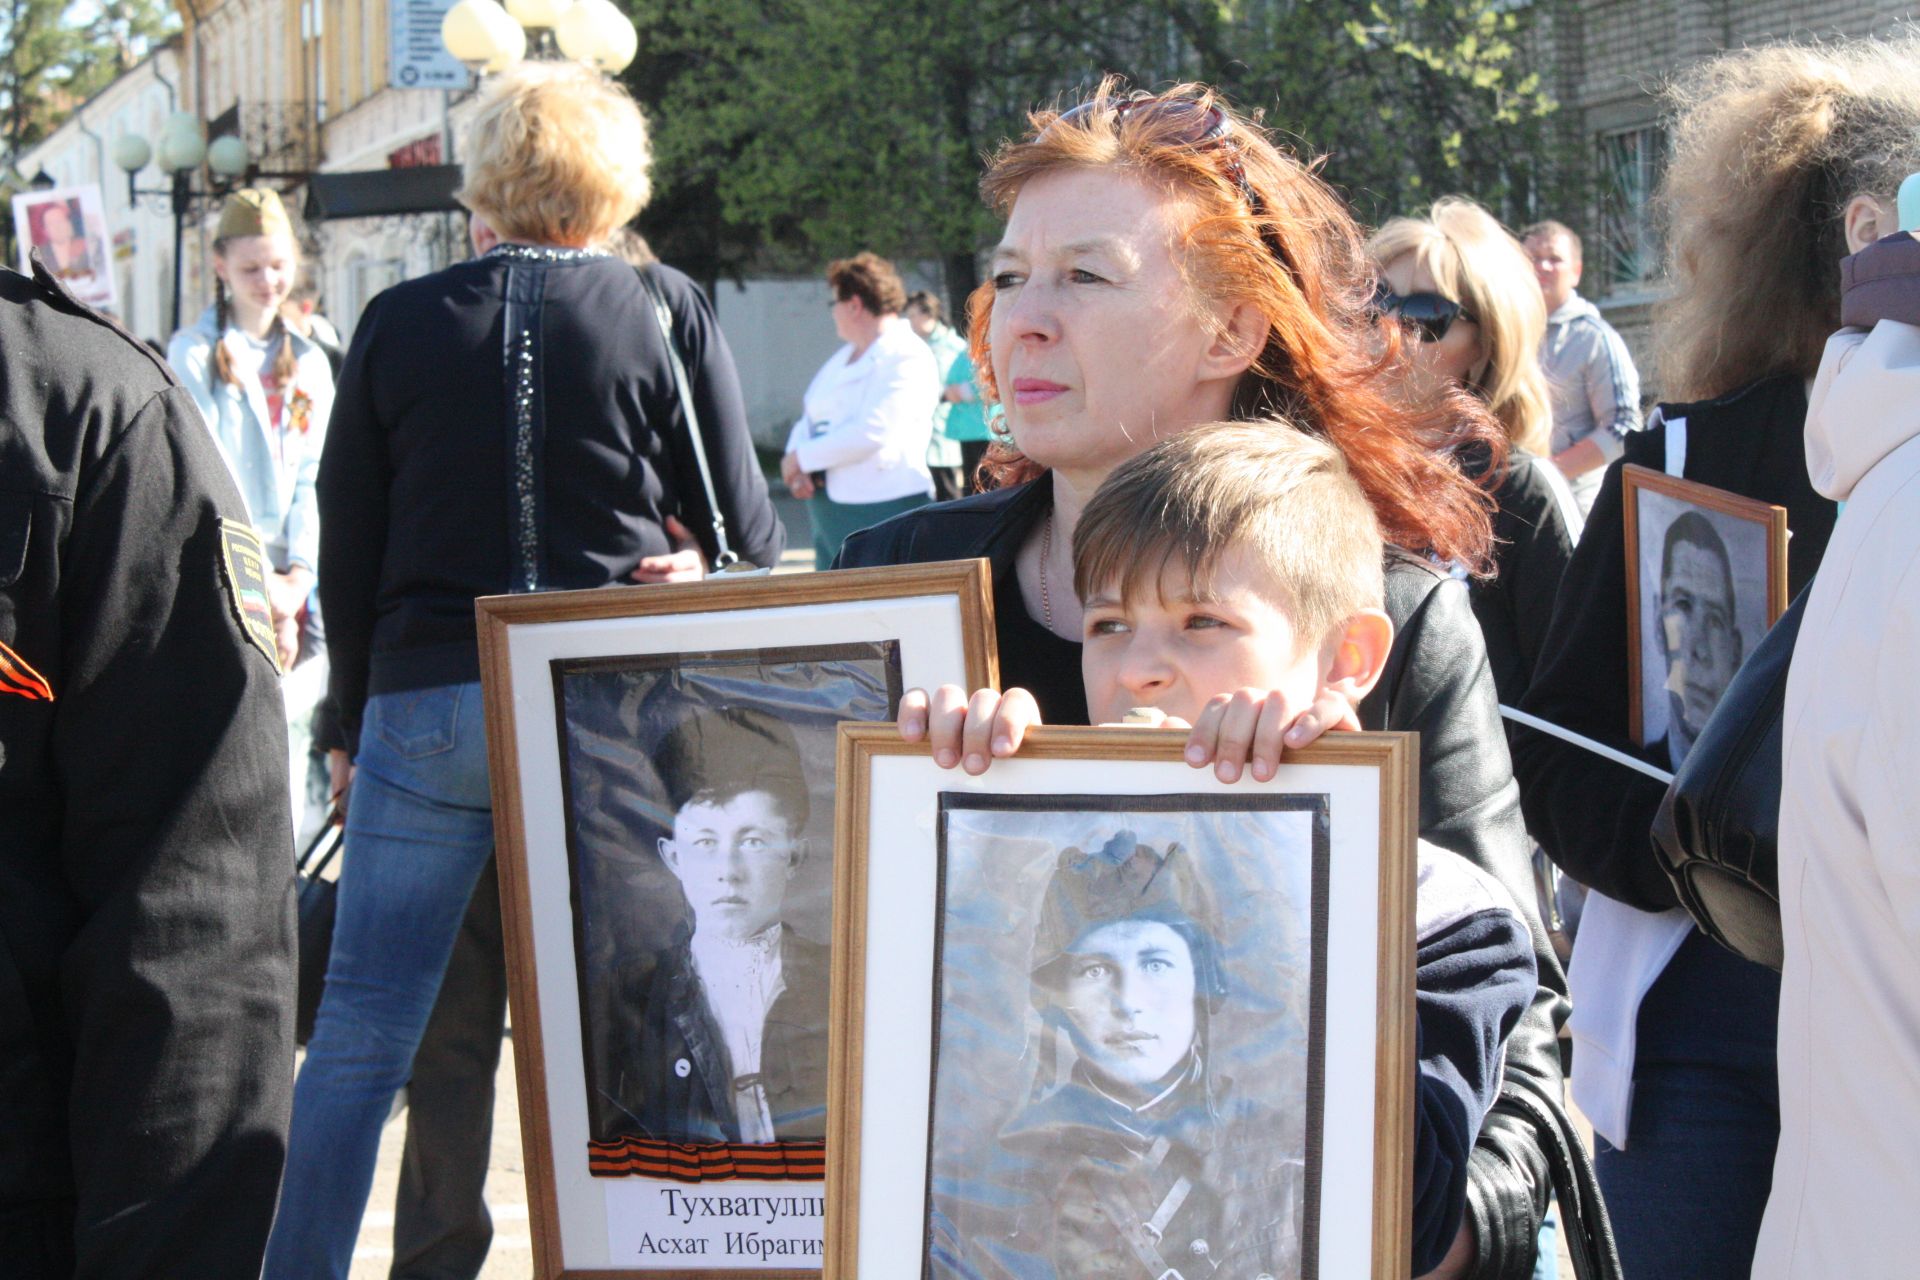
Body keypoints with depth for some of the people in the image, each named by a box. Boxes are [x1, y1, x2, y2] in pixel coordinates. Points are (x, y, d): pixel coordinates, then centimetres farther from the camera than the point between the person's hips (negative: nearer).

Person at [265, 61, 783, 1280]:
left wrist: (353, 724, 16)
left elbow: (348, 555, 6)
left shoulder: (398, 324, 2)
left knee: (358, 1038, 5)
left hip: (428, 704, 1)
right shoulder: (668, 314, -2)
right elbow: (743, 530, 1)